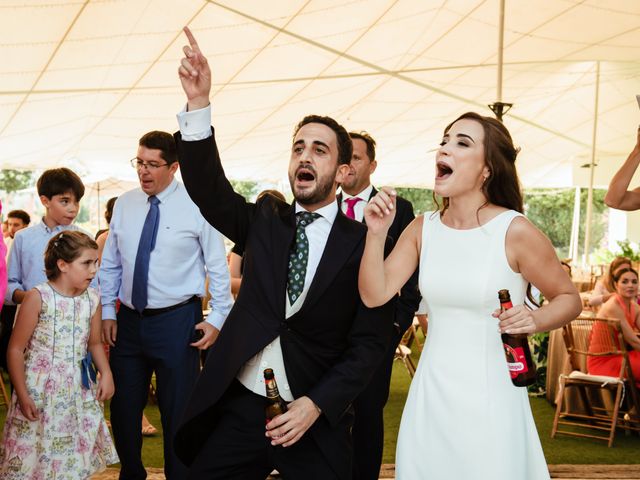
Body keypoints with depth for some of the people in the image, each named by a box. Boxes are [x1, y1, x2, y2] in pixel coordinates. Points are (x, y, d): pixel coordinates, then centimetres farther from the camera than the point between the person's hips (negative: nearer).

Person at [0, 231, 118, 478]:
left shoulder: (92, 299, 3)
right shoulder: (37, 297, -11)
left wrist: (106, 373, -1)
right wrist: (22, 395, -12)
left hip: (79, 392, 4)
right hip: (40, 393, -4)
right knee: (32, 457, 1)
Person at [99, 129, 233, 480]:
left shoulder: (196, 206, -7)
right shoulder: (124, 204, 5)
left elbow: (218, 267, -5)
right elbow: (110, 264, 11)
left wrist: (217, 318, -7)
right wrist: (107, 312, 6)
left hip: (177, 320, -4)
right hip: (128, 320, 5)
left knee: (178, 411, 5)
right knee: (123, 407, 14)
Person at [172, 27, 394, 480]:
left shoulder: (362, 244, -5)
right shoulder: (264, 220, 4)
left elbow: (370, 342, -6)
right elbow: (208, 187, -12)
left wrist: (316, 404, -16)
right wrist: (199, 103, -24)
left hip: (316, 419, -2)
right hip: (239, 408, 3)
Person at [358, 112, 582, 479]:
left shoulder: (516, 232, -12)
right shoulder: (423, 229, 1)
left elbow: (569, 299, -2)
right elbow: (375, 295, -3)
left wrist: (535, 320, -22)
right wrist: (377, 233, -15)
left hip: (490, 394, -4)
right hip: (430, 394, 4)